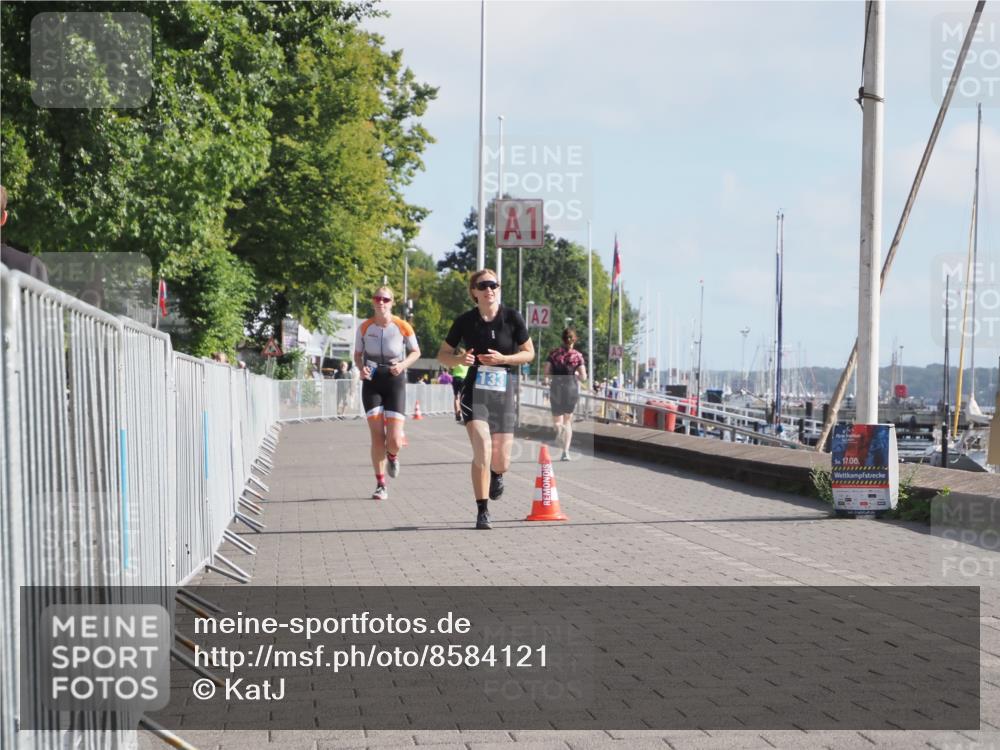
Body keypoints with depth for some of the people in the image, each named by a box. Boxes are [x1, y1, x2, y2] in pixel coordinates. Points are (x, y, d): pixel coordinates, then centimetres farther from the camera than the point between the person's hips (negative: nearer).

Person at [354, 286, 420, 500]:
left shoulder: (402, 327, -6)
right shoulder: (364, 327, -1)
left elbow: (416, 352, 7)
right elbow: (358, 354, 12)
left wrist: (403, 364, -12)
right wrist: (361, 368, -9)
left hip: (395, 381, -1)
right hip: (371, 382, 1)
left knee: (395, 440, -9)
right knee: (377, 436, -6)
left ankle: (392, 456, 29)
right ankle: (380, 484, 7)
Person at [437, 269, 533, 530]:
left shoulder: (512, 317, -2)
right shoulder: (465, 321, -1)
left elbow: (529, 353, 4)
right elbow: (442, 355, 8)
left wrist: (503, 358, -13)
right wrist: (460, 359, -14)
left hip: (504, 392, 1)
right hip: (475, 392, -1)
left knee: (501, 462, 3)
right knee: (482, 450, -19)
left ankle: (497, 475, 43)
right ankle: (482, 511, -7)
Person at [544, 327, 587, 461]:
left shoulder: (553, 353, -1)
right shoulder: (578, 356, -2)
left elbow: (546, 374, -4)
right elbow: (583, 377, -4)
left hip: (556, 389, 0)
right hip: (572, 389, 0)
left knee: (557, 419, 15)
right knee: (568, 421, 13)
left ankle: (559, 428, -24)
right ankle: (566, 451, -1)